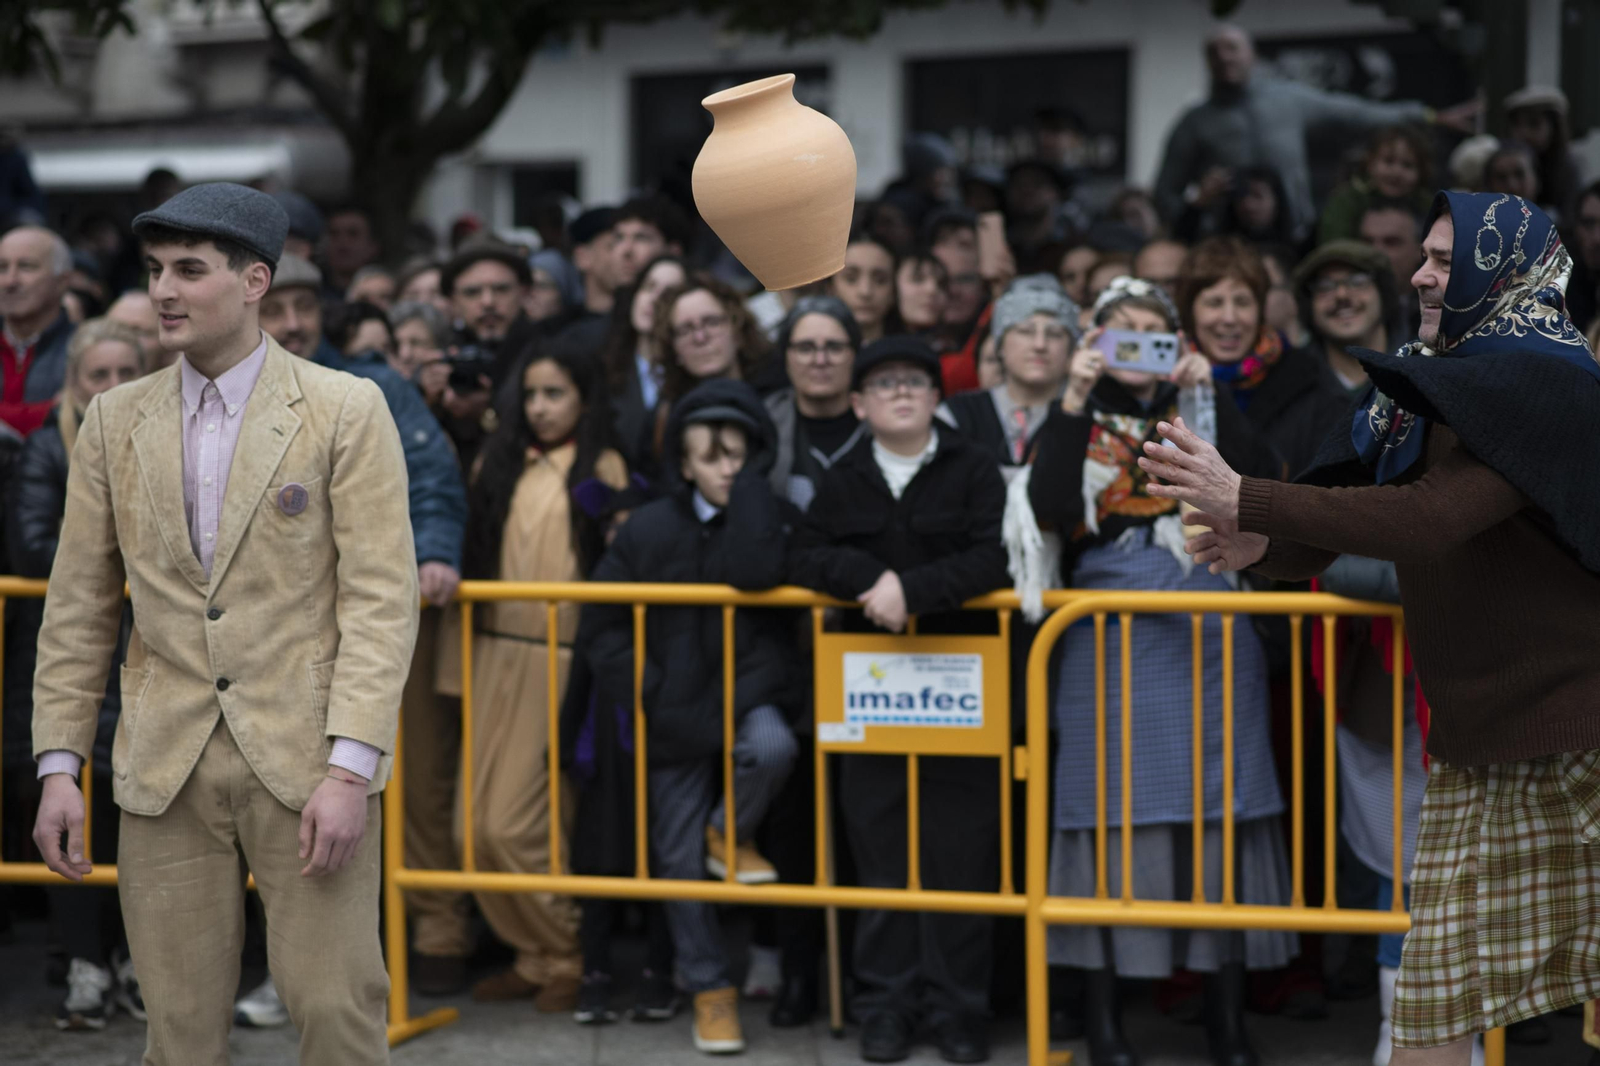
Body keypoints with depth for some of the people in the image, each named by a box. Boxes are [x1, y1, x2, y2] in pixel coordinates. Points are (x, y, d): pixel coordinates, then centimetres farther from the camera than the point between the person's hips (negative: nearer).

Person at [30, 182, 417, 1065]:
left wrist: (349, 769, -15)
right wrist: (57, 765, 5)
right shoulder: (115, 421, 9)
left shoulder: (345, 411, -2)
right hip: (164, 768, 3)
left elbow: (380, 600, -7)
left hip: (305, 760, -3)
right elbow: (77, 609, 12)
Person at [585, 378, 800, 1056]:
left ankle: (731, 835, -3)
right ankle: (709, 987, 20)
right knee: (678, 856, 4)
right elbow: (605, 618, 3)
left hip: (748, 693, -1)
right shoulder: (650, 529, -1)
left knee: (771, 747, -36)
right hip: (677, 712, 1)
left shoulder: (768, 521, -4)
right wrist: (641, 692, -6)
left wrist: (752, 478, -19)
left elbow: (752, 571, -27)